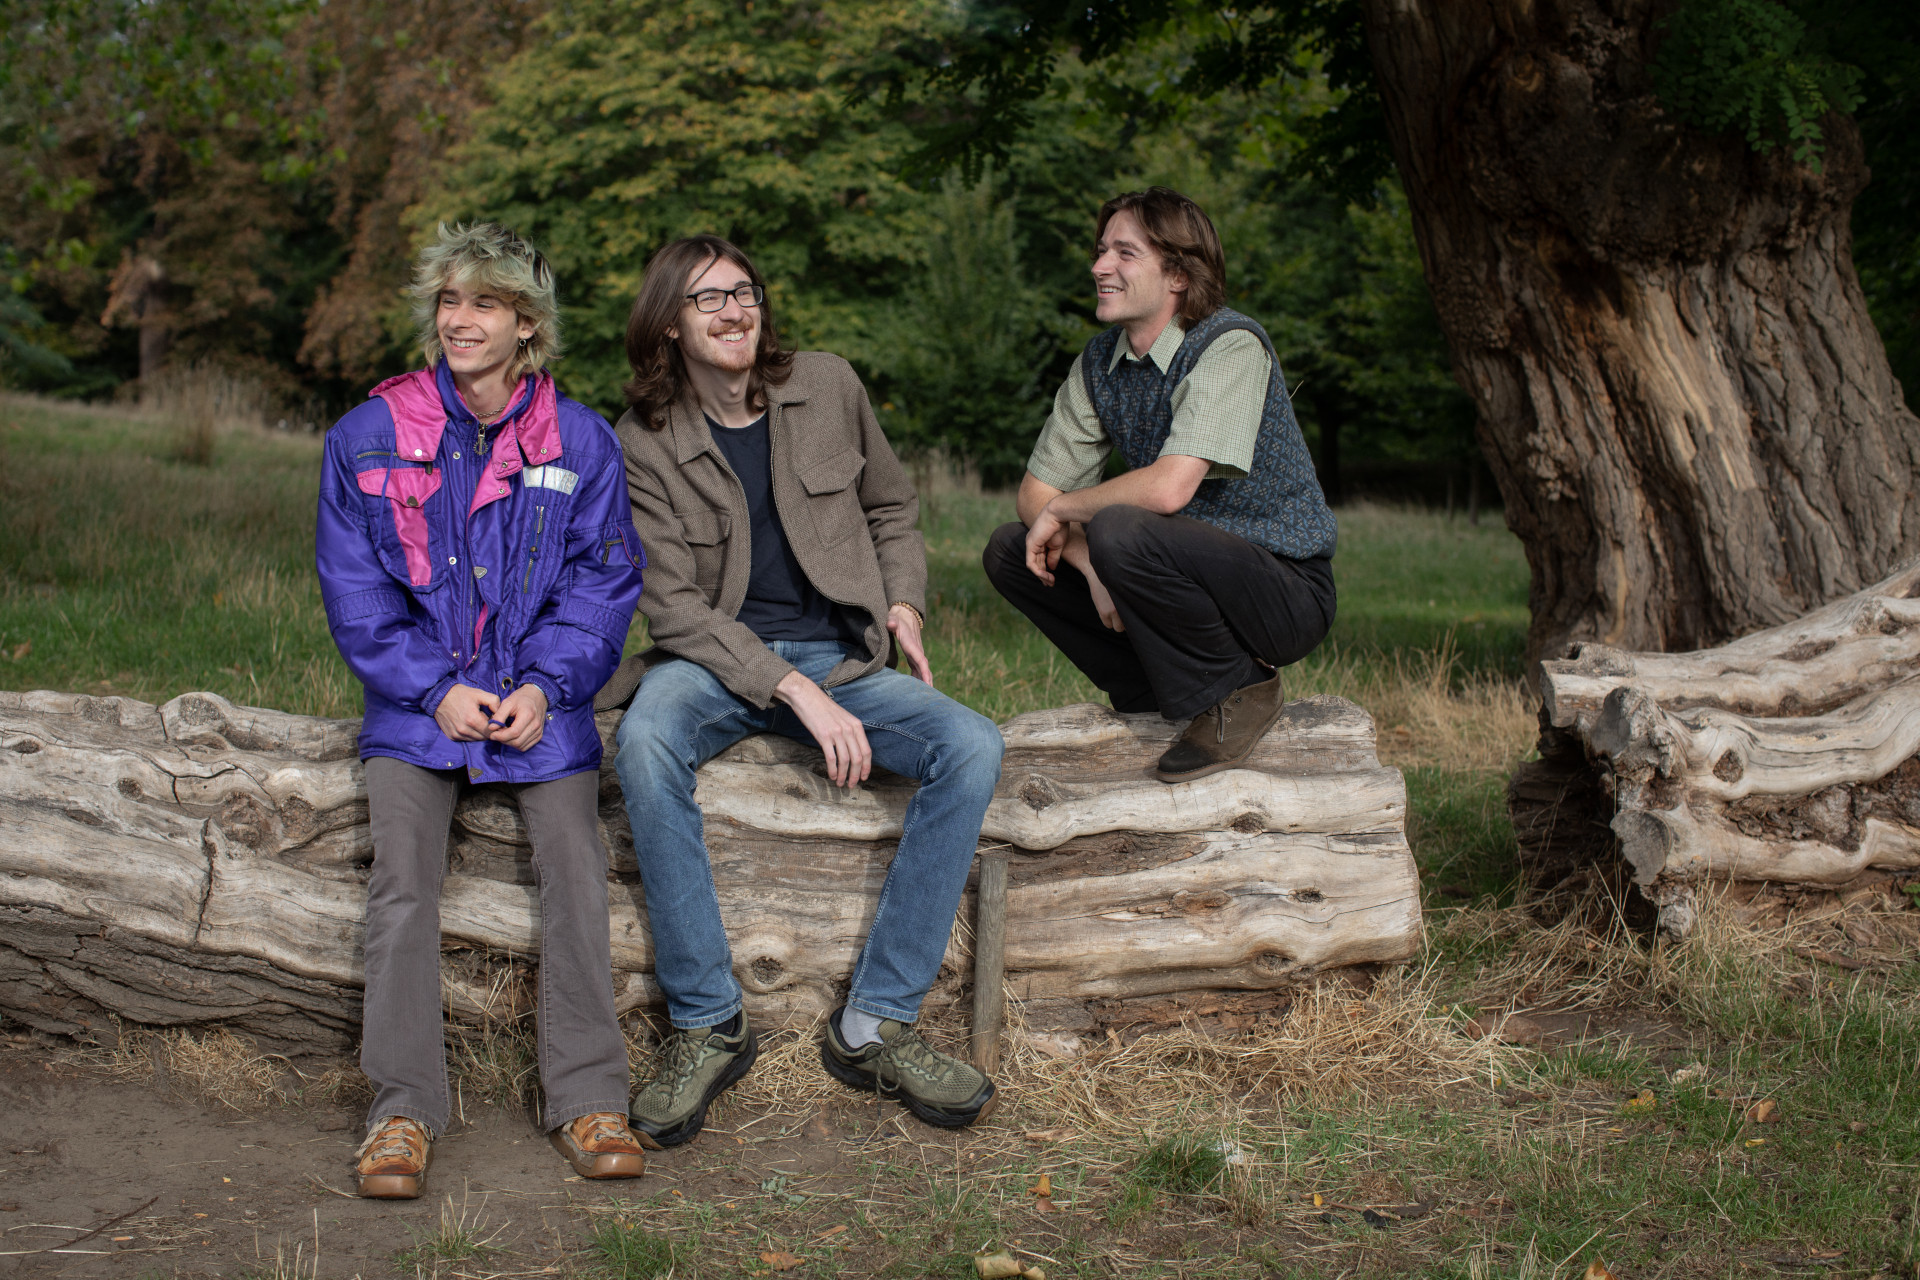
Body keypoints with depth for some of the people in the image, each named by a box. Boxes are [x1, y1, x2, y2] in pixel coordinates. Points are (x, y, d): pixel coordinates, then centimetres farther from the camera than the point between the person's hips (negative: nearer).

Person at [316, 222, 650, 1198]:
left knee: (573, 853, -21)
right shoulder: (369, 437, 5)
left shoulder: (580, 441, 6)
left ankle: (588, 1097, -13)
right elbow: (354, 590, 3)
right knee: (402, 868, -21)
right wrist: (435, 689, -10)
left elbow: (603, 584, 5)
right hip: (418, 698, 0)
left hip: (541, 701, 0)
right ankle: (403, 1107, -16)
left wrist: (545, 686, -12)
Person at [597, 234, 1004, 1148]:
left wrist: (905, 605, 0)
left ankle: (875, 1024, -20)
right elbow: (674, 603, -11)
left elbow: (892, 509, 20)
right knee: (645, 741, -37)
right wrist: (797, 693, -23)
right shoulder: (644, 444, -3)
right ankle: (704, 1023, -25)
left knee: (972, 747, -25)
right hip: (714, 662, -2)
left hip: (838, 656, 3)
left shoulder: (828, 388, 5)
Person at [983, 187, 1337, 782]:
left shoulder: (1231, 346, -20)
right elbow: (1035, 492, 3)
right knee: (1008, 550, -1)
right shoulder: (1100, 362, 3)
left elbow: (1168, 488, -32)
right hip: (1196, 574, 8)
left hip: (1285, 588, -7)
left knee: (1119, 530, -33)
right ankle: (1159, 693, 5)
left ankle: (1237, 689, -10)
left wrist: (1064, 511, -15)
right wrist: (1095, 571, -16)